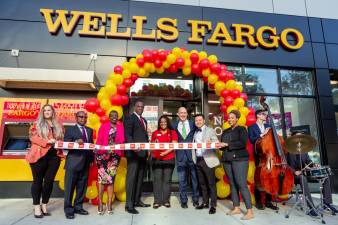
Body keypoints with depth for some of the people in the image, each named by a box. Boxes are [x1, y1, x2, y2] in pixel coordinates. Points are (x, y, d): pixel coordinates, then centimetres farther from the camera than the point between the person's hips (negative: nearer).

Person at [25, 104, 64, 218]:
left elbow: (62, 138, 16)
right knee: (38, 180, 3)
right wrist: (47, 141, -16)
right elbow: (32, 137, -4)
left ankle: (44, 205, 16)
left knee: (49, 181, 4)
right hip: (39, 155, -2)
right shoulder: (37, 124, 8)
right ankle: (37, 207, 11)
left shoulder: (59, 126, 15)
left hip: (54, 155, 2)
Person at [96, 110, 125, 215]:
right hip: (103, 154, -1)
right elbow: (99, 140, 3)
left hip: (115, 155, 1)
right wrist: (97, 152, -10)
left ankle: (109, 204, 10)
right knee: (102, 178, -3)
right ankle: (100, 204, 8)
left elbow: (122, 139, 5)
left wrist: (119, 143, -17)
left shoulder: (121, 126, 11)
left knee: (111, 178, 2)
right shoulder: (103, 126, 8)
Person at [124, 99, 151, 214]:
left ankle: (137, 200, 23)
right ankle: (129, 204, 3)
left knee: (140, 178, 12)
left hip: (143, 153, 8)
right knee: (131, 177, -4)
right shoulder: (129, 118, -3)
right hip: (134, 153, -8)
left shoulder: (144, 120, 21)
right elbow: (127, 135, -13)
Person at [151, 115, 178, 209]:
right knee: (157, 179, 0)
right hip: (156, 159, 1)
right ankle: (157, 201, 7)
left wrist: (165, 152, -15)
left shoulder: (173, 133, 7)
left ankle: (166, 200, 13)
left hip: (169, 159, -1)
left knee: (167, 180, 3)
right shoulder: (155, 133, 13)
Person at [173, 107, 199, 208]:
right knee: (182, 180, 8)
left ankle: (195, 199, 27)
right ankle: (183, 201, 22)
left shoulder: (193, 124, 3)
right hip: (180, 155, 1)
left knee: (195, 178, 10)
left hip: (192, 154, 0)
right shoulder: (175, 126, 6)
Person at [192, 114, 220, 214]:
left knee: (211, 183, 1)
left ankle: (213, 205, 10)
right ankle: (205, 203, 26)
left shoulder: (210, 130, -2)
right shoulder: (195, 132, 14)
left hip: (207, 160, -5)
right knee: (202, 183, 14)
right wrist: (194, 157, 4)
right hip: (198, 160, 6)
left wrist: (211, 143, -31)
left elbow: (217, 143, -12)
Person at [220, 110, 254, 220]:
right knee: (232, 184, 6)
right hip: (227, 160, 6)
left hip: (239, 159, -5)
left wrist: (227, 144, -16)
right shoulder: (225, 131, 17)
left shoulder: (241, 129, 1)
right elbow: (223, 146, 17)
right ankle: (236, 208, 16)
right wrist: (218, 145, -6)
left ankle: (250, 211, -2)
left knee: (242, 184, -9)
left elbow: (242, 143, -14)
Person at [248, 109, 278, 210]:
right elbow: (252, 140, -10)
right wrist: (262, 134, -17)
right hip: (259, 156, -4)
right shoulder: (251, 128, 3)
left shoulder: (268, 126, 17)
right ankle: (258, 201, 10)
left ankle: (268, 201, 12)